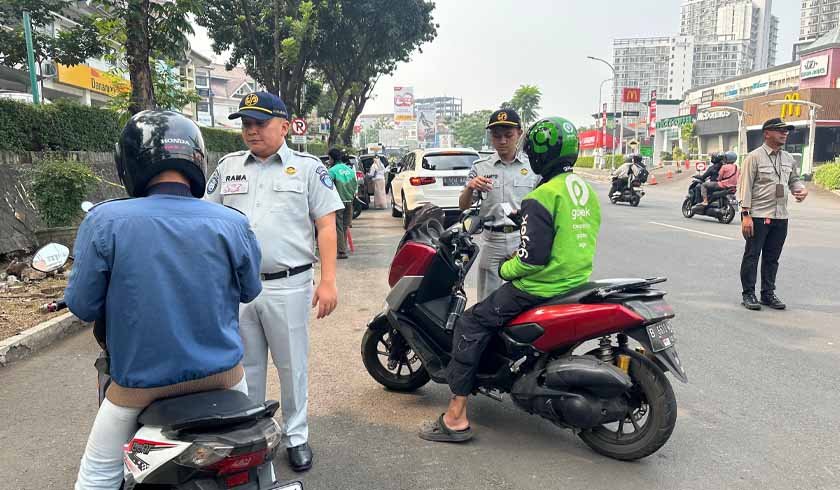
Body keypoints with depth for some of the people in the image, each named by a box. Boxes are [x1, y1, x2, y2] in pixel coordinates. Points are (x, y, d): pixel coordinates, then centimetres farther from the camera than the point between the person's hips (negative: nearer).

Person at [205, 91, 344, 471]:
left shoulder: (308, 167, -1)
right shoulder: (228, 166, 10)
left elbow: (326, 226, -4)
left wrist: (328, 281, -11)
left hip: (288, 286, -3)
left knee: (292, 366, 9)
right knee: (245, 367, 16)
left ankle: (296, 436, 27)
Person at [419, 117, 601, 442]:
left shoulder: (542, 197, -18)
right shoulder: (586, 189, 9)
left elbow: (533, 258, -22)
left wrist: (506, 269, -3)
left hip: (542, 287, -10)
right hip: (578, 281, 10)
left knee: (471, 325, -4)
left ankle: (456, 418, -5)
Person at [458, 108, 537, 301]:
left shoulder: (533, 166, 4)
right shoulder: (480, 167, 5)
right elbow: (463, 206, 6)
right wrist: (470, 188, -13)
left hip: (524, 239, -1)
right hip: (492, 240, 1)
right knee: (487, 300, 7)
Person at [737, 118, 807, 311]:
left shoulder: (788, 159, 12)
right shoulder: (755, 157, -7)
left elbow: (794, 180, 24)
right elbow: (746, 186, -10)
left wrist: (802, 189, -2)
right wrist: (746, 214, -16)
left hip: (780, 217, 6)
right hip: (758, 216, -6)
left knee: (772, 258, 12)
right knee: (752, 256, 1)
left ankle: (768, 294, 22)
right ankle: (748, 294, 8)